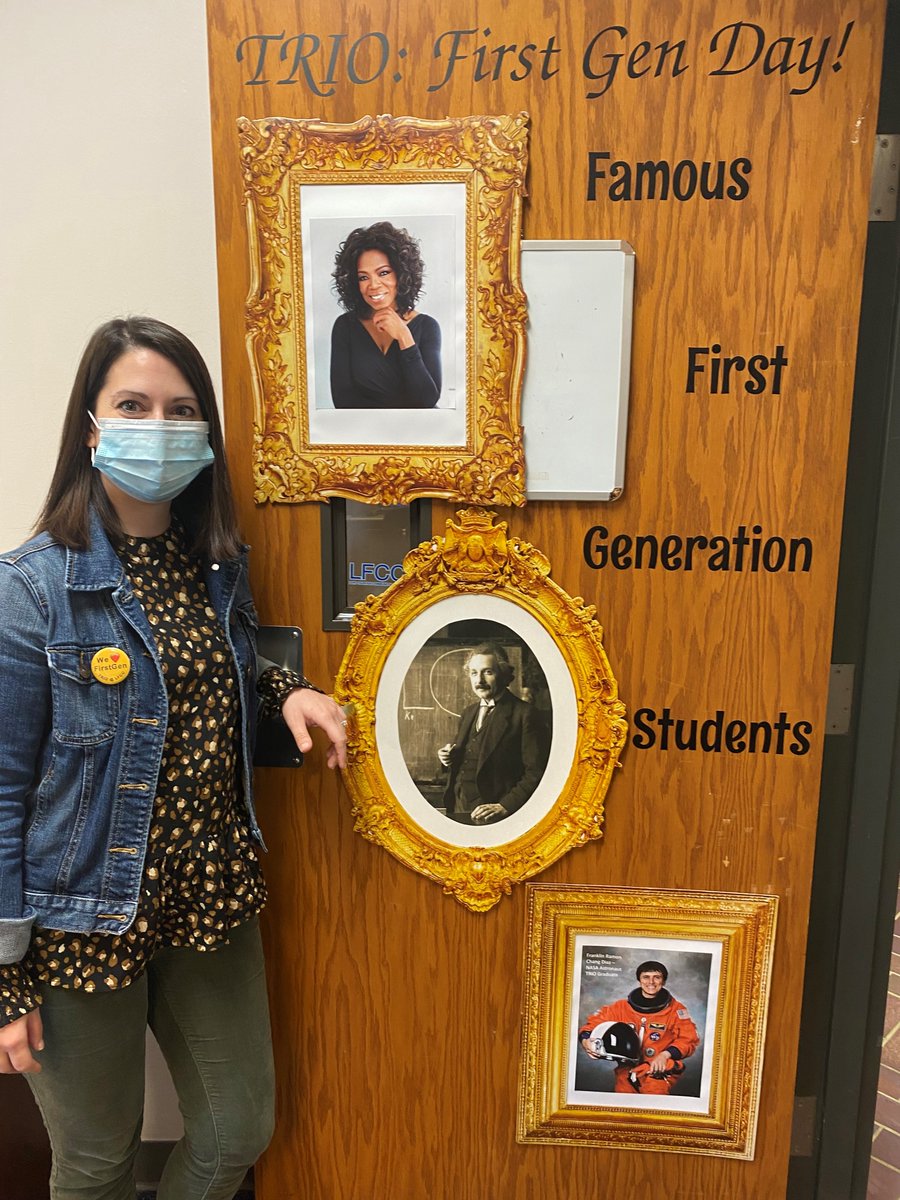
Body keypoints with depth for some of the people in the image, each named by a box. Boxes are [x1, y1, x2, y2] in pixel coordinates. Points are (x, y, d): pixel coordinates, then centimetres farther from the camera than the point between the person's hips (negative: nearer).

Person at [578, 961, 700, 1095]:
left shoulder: (675, 1009, 3)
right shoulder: (621, 1007, 8)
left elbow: (689, 1039, 1)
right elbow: (595, 1021, 13)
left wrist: (666, 1054, -12)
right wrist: (586, 1040, -6)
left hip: (660, 1071, -3)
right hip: (628, 1069, 3)